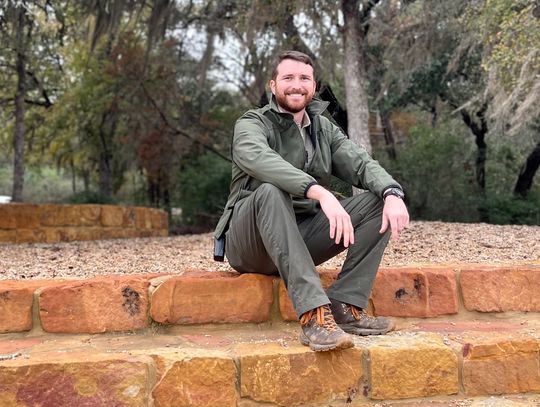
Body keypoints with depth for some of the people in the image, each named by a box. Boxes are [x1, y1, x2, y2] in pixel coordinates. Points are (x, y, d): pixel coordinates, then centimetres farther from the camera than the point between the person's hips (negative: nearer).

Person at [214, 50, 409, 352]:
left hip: (302, 238, 5)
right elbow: (258, 158, -30)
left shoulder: (324, 129, 12)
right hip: (251, 244, -5)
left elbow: (362, 163, -4)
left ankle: (345, 307, -19)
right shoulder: (253, 123, -6)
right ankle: (314, 315, -42)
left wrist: (392, 193, -27)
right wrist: (319, 191, -45)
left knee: (379, 203, -10)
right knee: (271, 192, -36)